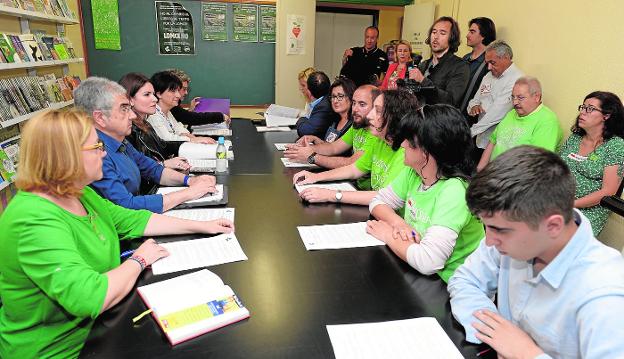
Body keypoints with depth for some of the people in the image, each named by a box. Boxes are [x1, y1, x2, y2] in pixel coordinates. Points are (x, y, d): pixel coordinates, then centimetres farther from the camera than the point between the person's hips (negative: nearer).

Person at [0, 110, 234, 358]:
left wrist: (202, 226, 5)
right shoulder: (35, 220, -28)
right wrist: (139, 260, -18)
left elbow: (132, 220, 8)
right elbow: (90, 298, -35)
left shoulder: (79, 195, 1)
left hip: (98, 326, 8)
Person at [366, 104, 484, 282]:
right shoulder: (413, 173, -3)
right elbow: (378, 201, 7)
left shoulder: (454, 191, -27)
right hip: (415, 271, 7)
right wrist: (398, 223, -14)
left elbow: (428, 261, -34)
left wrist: (389, 236, -18)